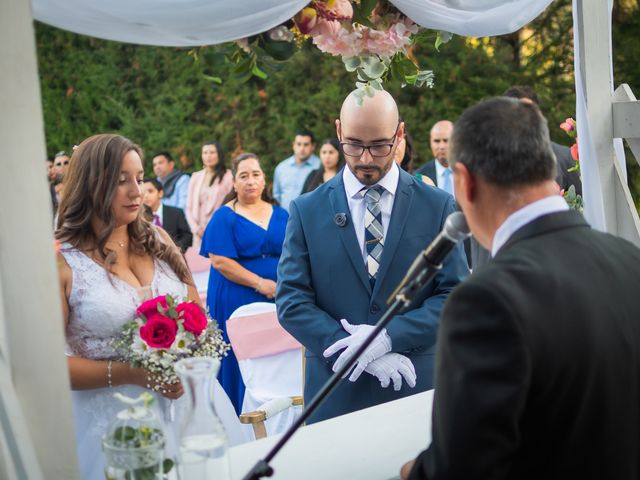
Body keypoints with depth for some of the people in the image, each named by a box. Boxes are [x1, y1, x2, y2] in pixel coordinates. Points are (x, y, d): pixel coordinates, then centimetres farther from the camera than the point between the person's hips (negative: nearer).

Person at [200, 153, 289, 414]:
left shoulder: (280, 215, 12)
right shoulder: (224, 217, -2)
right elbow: (219, 261, -11)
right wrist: (260, 284, -15)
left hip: (278, 300, 4)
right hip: (237, 301, -4)